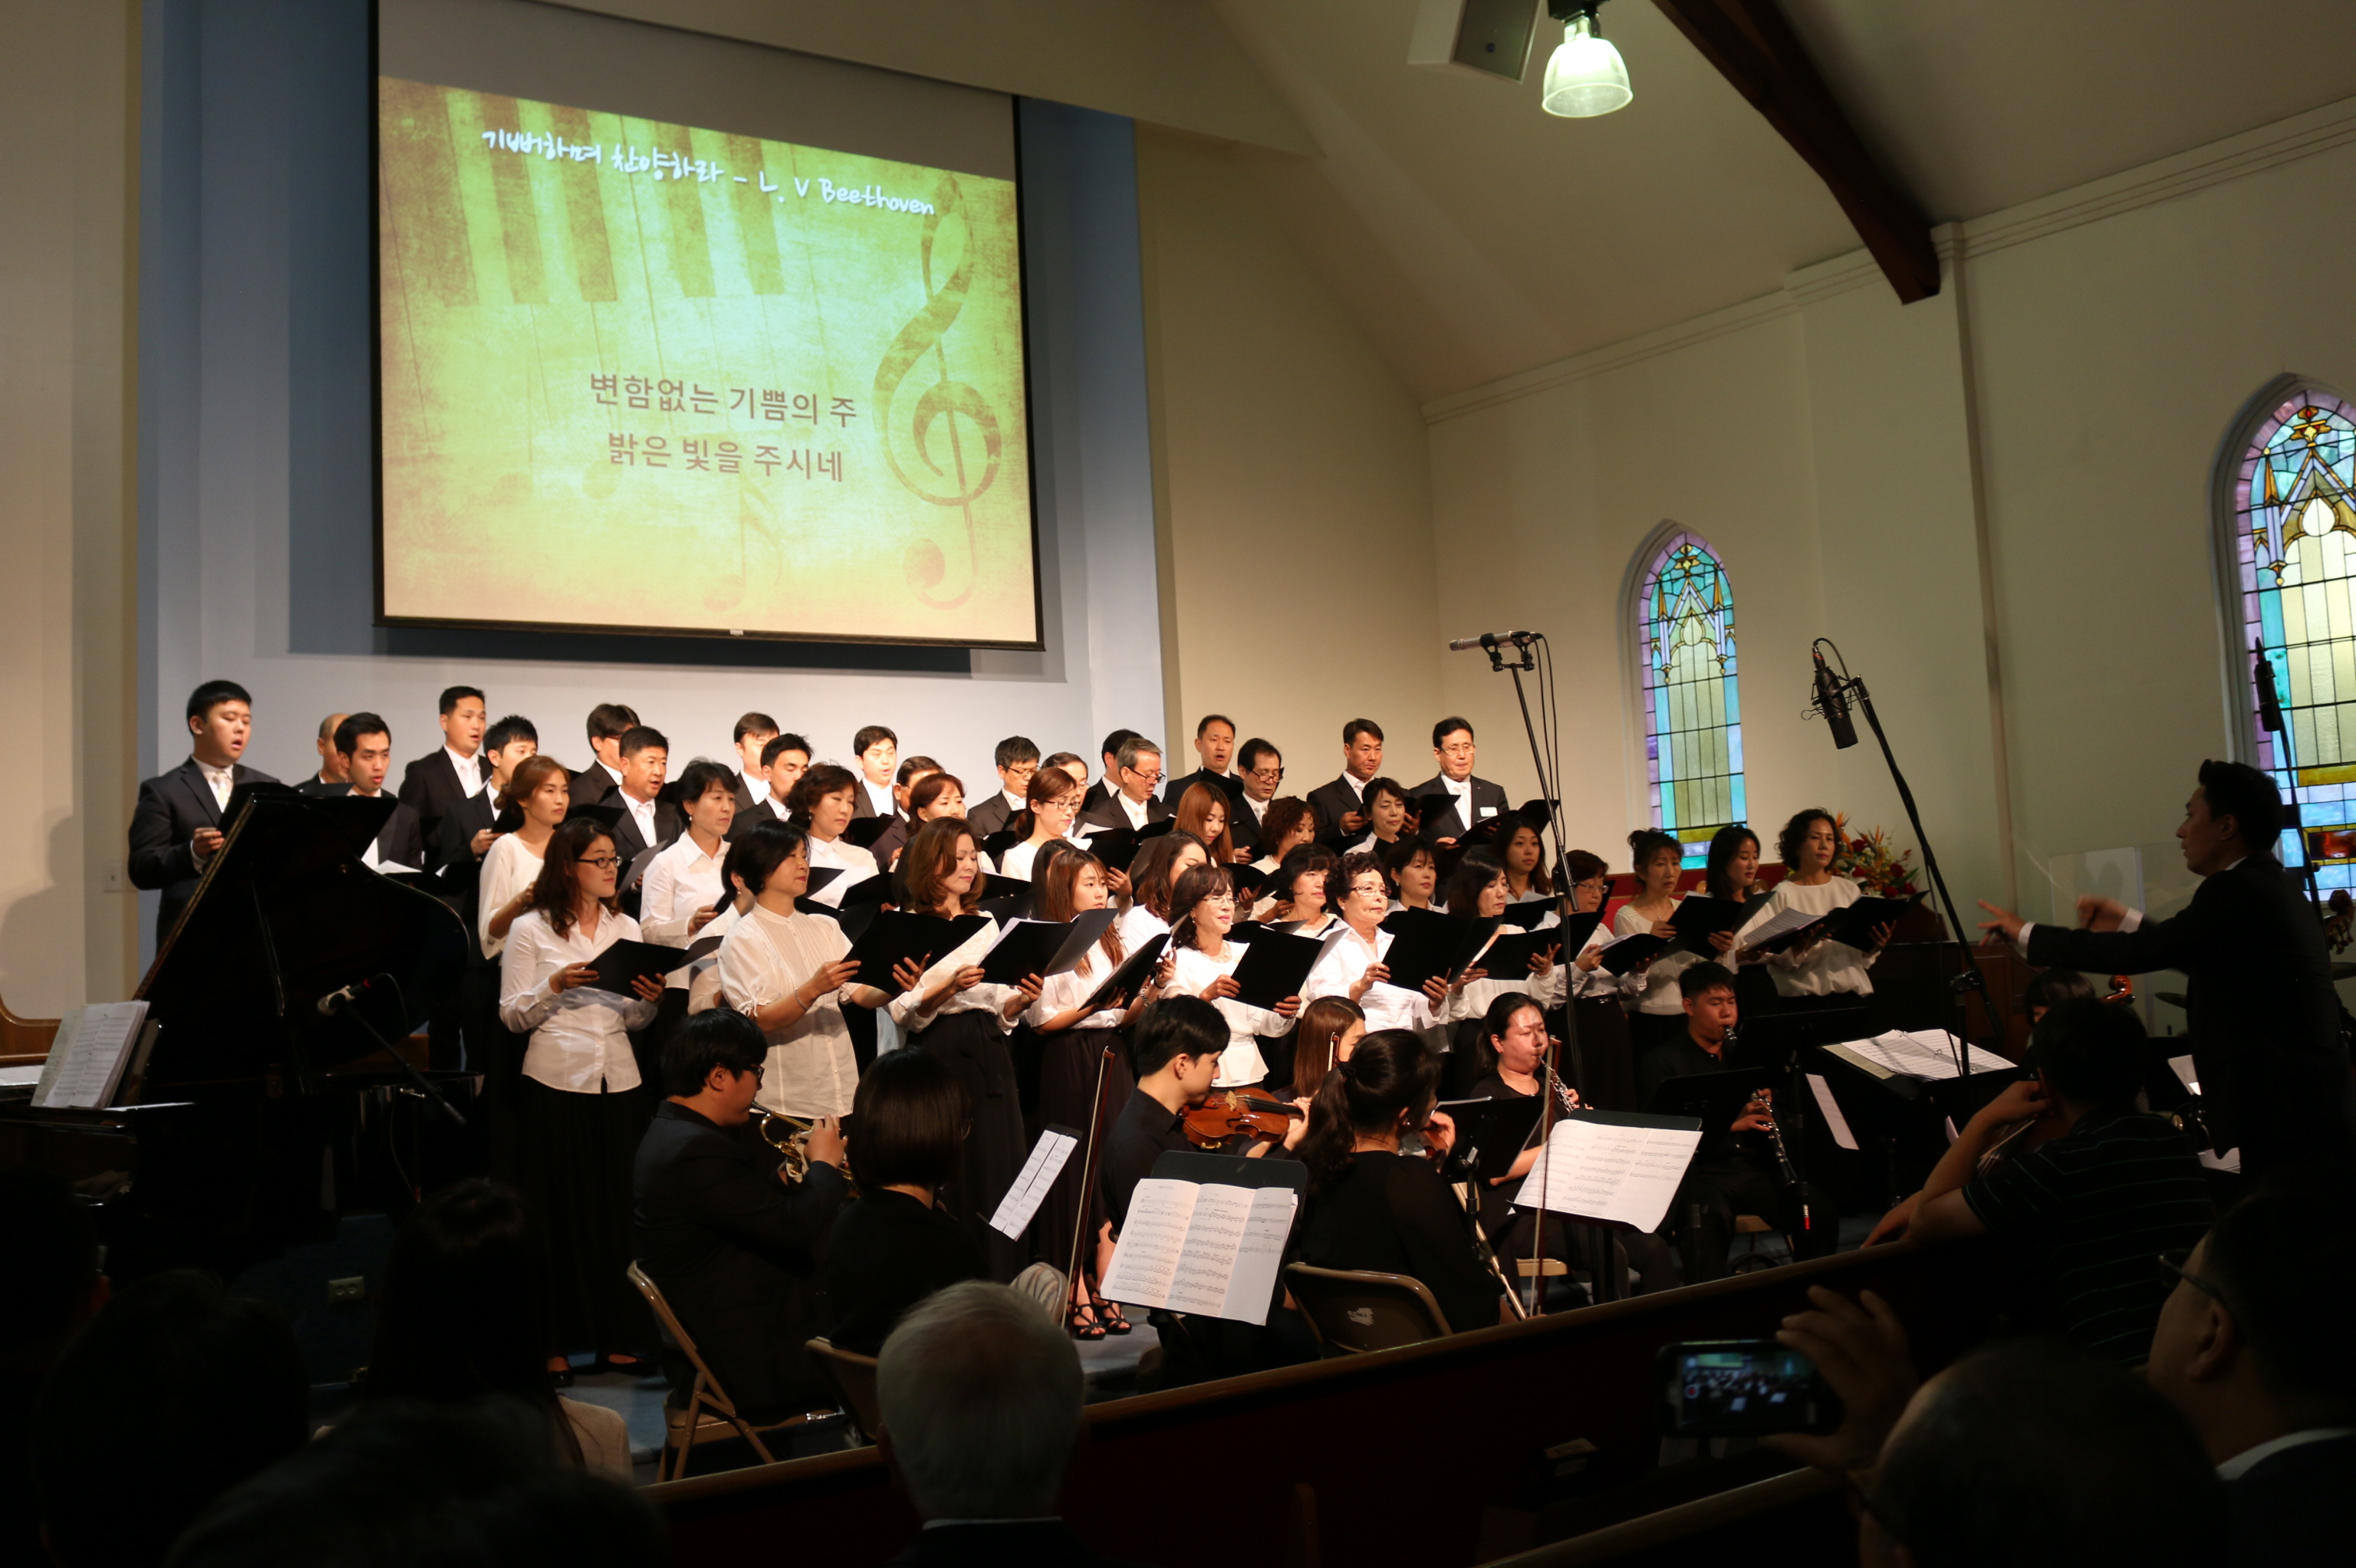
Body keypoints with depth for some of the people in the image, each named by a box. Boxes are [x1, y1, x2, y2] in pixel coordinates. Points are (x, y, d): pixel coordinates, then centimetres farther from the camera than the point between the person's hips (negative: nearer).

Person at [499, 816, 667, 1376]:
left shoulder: (627, 928, 12)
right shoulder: (530, 929, 1)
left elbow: (635, 1021, 13)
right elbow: (513, 1016, -3)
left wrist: (649, 1000, -8)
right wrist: (555, 985, -18)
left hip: (619, 1082, 4)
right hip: (555, 1082, -3)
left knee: (620, 1207, 4)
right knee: (559, 1211, 1)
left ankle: (618, 1335, 13)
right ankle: (554, 1340, 10)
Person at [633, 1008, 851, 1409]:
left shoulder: (671, 1133, 8)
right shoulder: (697, 1150, -25)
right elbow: (795, 1229, -27)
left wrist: (794, 1178, 5)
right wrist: (825, 1165, -11)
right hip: (744, 1363, -10)